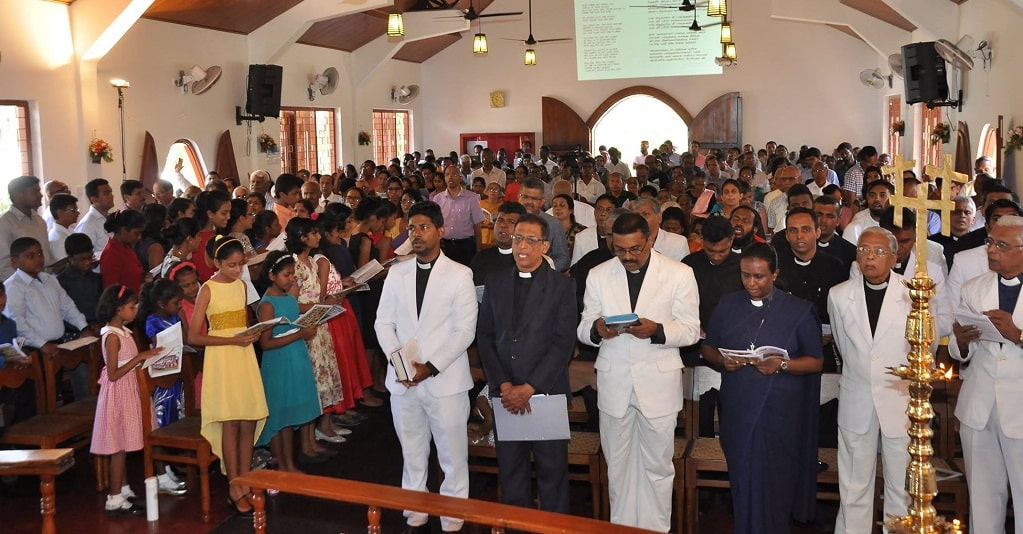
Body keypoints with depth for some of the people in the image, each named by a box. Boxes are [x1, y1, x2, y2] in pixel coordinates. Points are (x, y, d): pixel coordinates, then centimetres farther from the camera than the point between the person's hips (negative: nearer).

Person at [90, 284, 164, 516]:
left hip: (127, 391, 9)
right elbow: (113, 374, -22)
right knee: (118, 447, -3)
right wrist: (139, 357, -23)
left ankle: (124, 490, 25)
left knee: (123, 445, 16)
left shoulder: (123, 331, 9)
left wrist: (147, 356, 3)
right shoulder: (112, 336, -19)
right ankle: (115, 500, 4)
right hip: (118, 393, -9)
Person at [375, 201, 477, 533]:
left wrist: (431, 367, -16)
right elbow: (384, 323, 9)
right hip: (403, 381, 4)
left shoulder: (459, 275, -4)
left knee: (453, 457, 3)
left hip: (446, 381, -4)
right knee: (412, 455, 15)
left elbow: (465, 330, -9)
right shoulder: (397, 273, 9)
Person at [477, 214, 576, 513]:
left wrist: (529, 387, -13)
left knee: (552, 471, 5)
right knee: (510, 470, 9)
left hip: (547, 392, -3)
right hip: (504, 393, 3)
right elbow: (485, 336, 6)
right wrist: (504, 385, -5)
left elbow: (563, 343, -7)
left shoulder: (561, 286, -1)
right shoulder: (495, 282, 9)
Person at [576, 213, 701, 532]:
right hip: (613, 383, 2)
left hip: (658, 383, -2)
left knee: (657, 467, 8)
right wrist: (596, 329, -19)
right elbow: (583, 330, 5)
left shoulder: (679, 274, -4)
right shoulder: (598, 276, 3)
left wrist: (657, 330, -23)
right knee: (617, 465, 13)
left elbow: (691, 330, -4)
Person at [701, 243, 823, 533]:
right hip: (738, 409, 2)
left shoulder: (799, 311, 0)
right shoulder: (727, 305, 8)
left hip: (780, 411, -2)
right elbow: (708, 349, 12)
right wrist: (722, 360, -10)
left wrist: (782, 365, -18)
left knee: (774, 482, 2)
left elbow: (815, 362, 0)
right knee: (742, 477, 8)